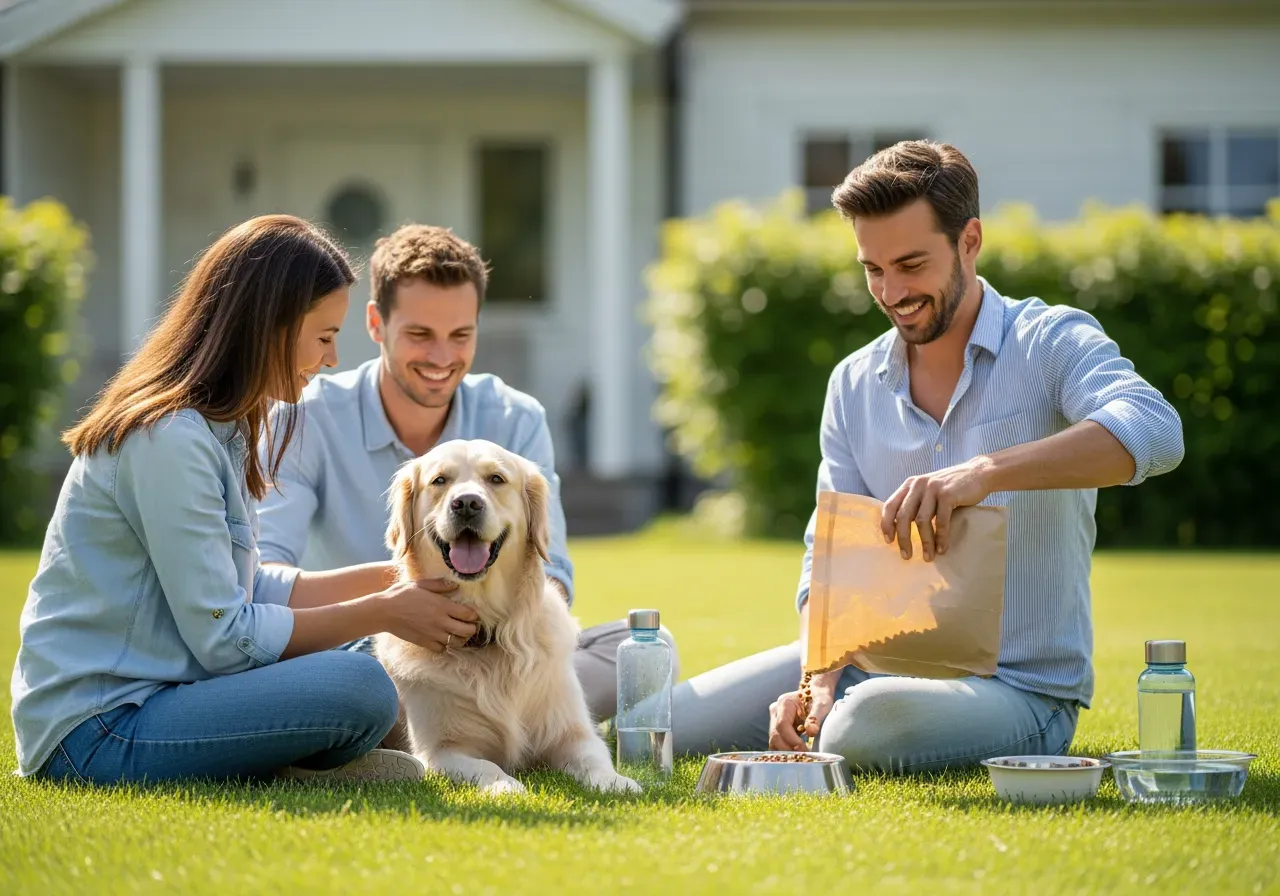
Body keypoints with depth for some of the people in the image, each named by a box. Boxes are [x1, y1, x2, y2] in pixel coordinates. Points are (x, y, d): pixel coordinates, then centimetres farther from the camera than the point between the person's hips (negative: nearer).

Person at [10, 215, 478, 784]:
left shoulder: (216, 427, 14)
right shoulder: (170, 439, -17)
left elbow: (247, 589, 18)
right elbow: (224, 637, -18)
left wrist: (389, 578, 14)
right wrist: (382, 613, -9)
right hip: (97, 732, -11)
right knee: (361, 692, -26)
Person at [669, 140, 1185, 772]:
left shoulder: (1052, 342, -8)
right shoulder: (854, 383, 10)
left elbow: (1154, 432, -29)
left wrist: (985, 471, -42)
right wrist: (818, 683, -12)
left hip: (1020, 689, -5)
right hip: (880, 665, 5)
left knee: (870, 723, -37)